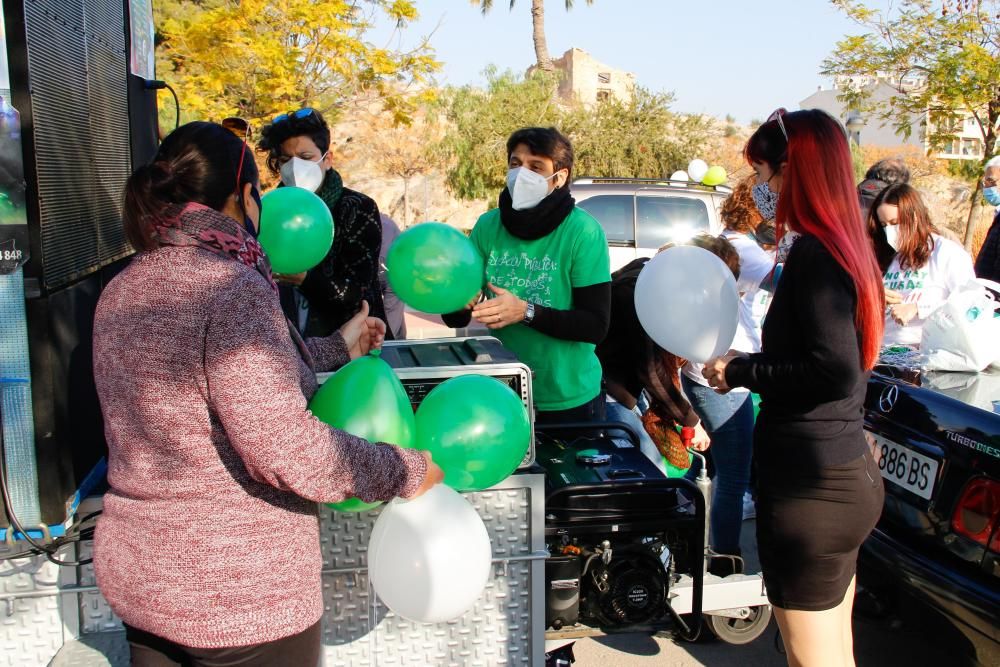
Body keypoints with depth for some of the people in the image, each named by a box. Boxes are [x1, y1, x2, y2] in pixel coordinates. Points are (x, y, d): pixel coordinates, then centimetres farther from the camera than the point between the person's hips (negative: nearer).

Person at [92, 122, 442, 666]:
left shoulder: (123, 291, 4)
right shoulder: (234, 290, -23)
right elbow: (284, 446, -28)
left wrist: (334, 348, 21)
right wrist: (402, 472, -15)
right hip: (241, 595, -8)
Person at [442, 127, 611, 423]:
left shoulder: (582, 231, -16)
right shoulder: (488, 225, -5)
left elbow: (595, 325, -18)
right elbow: (456, 320, -3)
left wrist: (525, 312, -28)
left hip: (569, 400, -3)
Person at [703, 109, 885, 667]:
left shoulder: (814, 250, -18)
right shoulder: (848, 245, 9)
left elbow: (837, 372, -27)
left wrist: (740, 373, -15)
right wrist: (746, 365, 12)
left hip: (811, 486, -9)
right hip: (847, 475, 9)